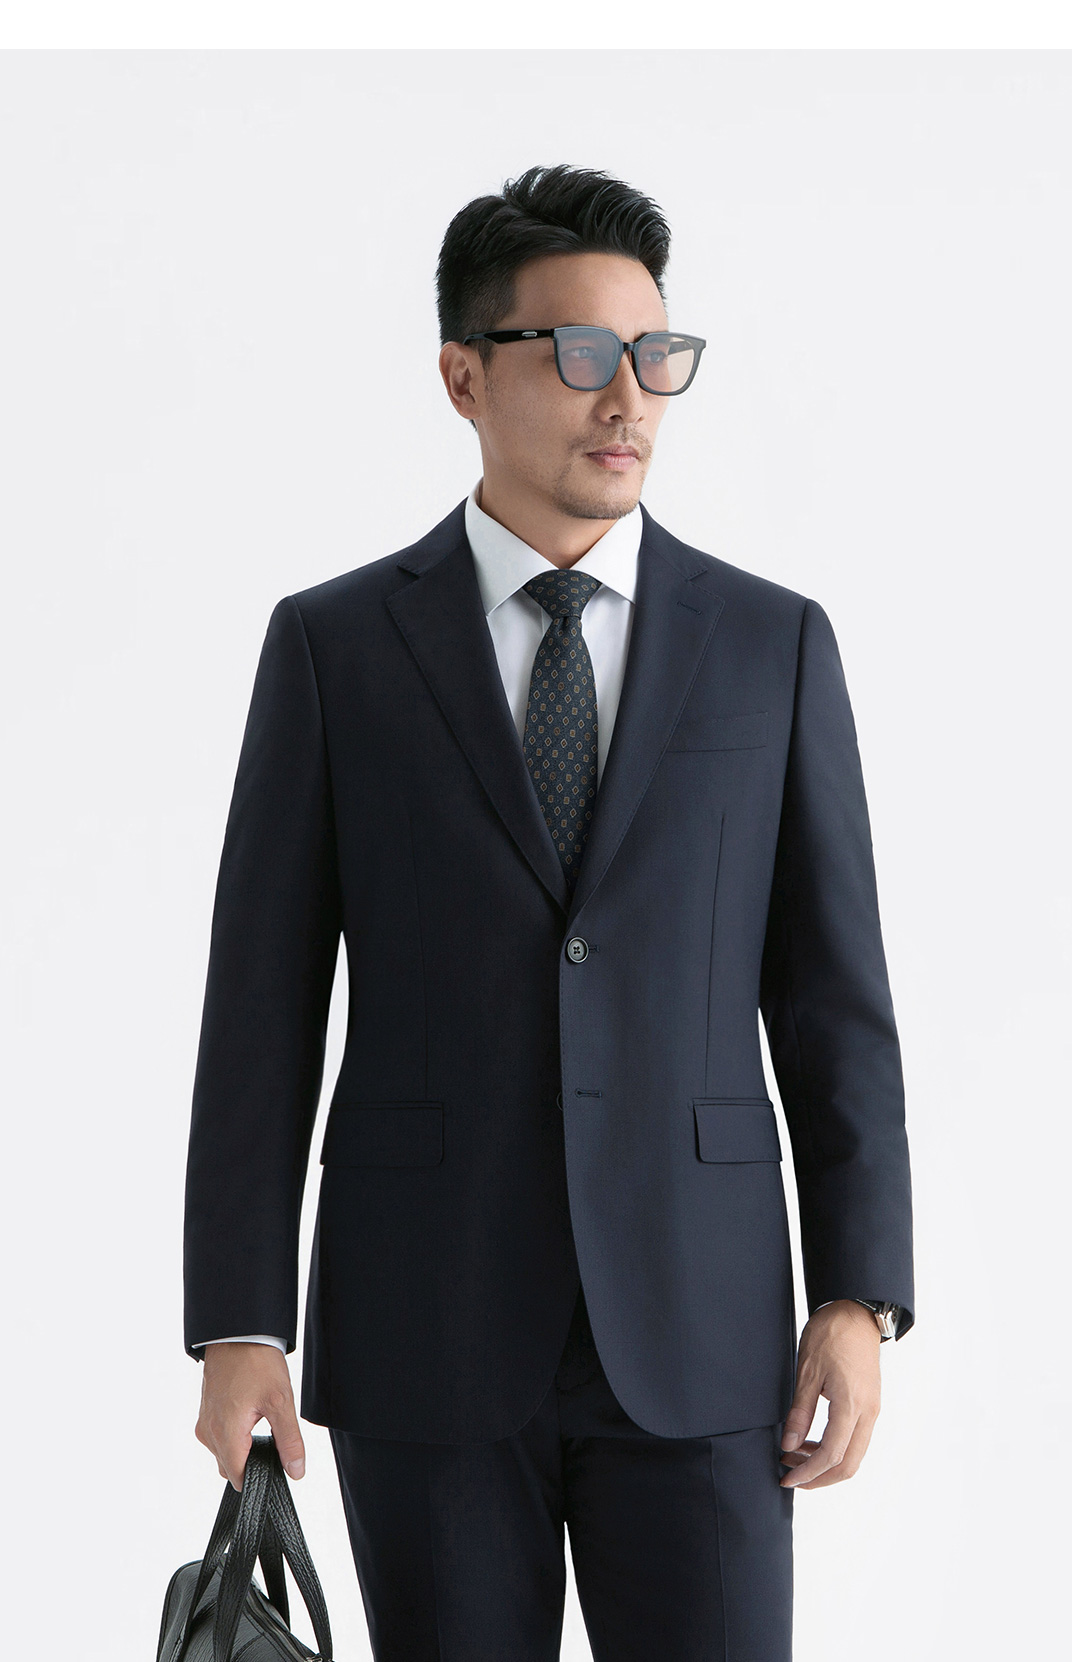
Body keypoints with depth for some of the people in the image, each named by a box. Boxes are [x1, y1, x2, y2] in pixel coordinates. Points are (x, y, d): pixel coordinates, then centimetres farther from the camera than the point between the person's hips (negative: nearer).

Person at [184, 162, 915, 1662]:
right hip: (427, 1323, -1)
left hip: (695, 1323, 1)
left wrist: (861, 1303, -3)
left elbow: (833, 994, 5)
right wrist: (237, 1328, -5)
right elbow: (263, 1004, 1)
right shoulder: (331, 647, 2)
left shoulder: (773, 645, 5)